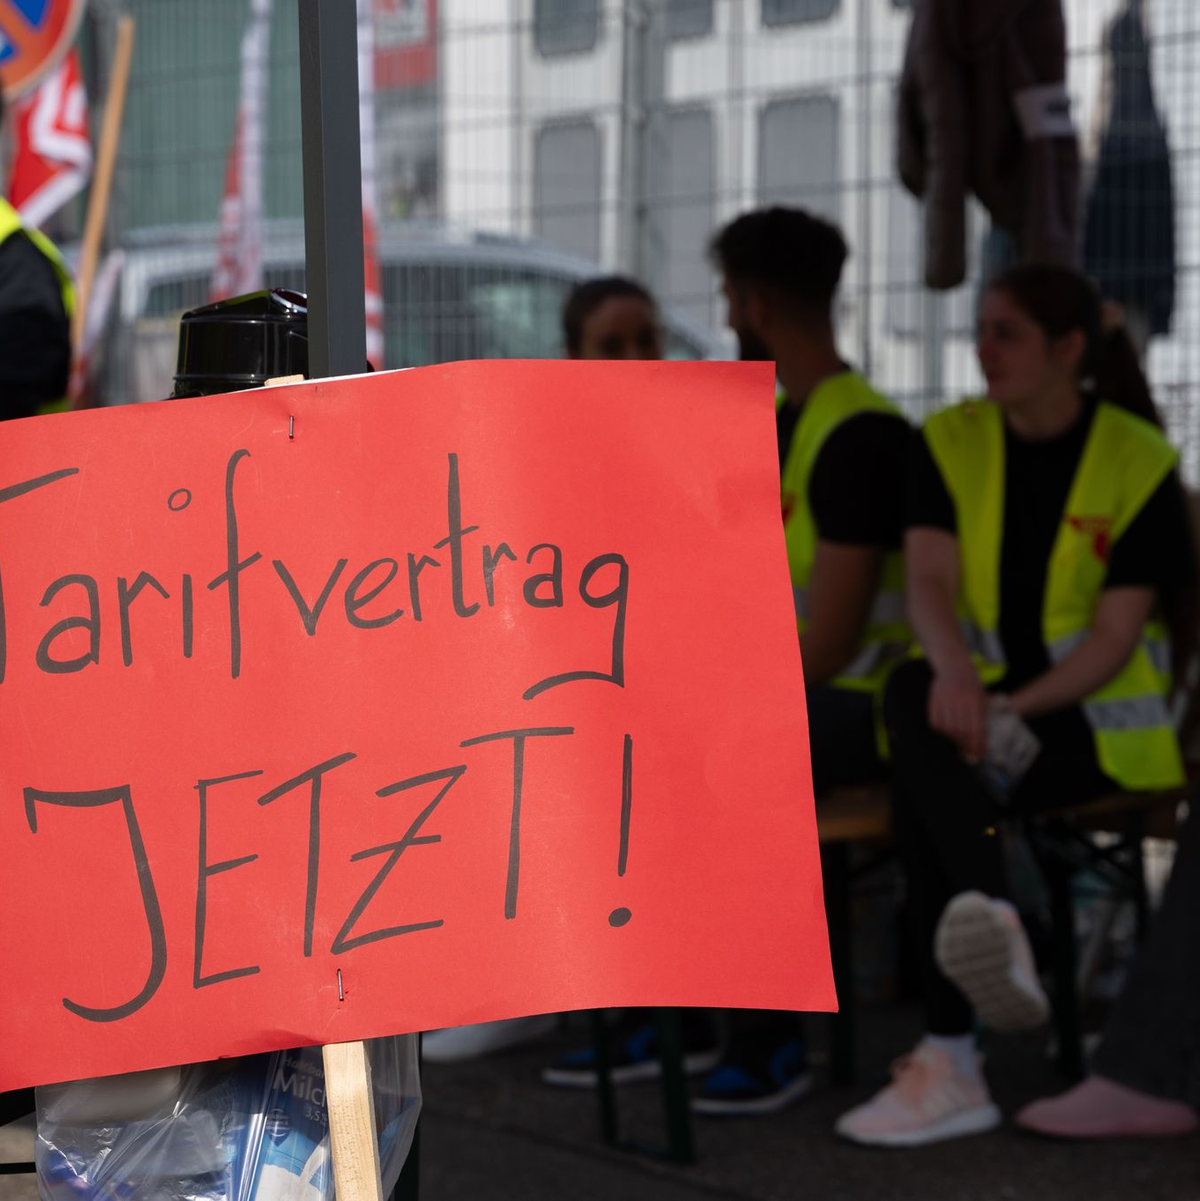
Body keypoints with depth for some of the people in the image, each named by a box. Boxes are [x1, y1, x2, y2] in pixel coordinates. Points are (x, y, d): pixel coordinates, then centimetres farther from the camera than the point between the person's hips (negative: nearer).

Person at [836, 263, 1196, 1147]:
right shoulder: (949, 444, 6)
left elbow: (1116, 633, -10)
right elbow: (930, 582, -9)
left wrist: (1013, 709, -26)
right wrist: (954, 674, -32)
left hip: (1099, 719, -3)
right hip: (981, 702, 3)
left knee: (926, 782, -33)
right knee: (914, 695, -35)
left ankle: (951, 1062, -41)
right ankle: (997, 925, -53)